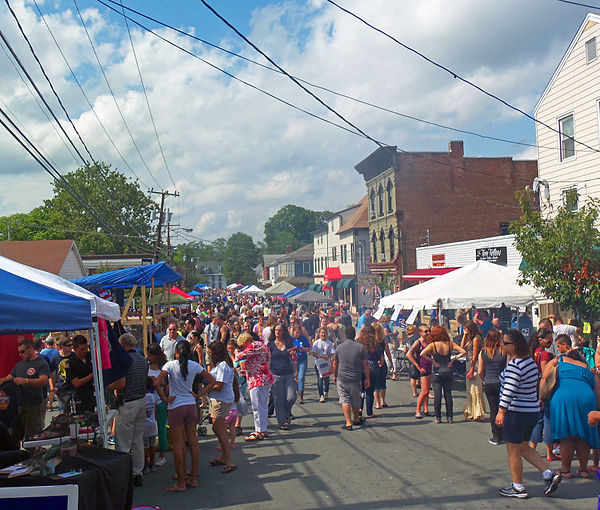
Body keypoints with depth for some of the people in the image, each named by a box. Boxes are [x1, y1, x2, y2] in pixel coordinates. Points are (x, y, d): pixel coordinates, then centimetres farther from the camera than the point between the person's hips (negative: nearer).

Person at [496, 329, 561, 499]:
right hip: (532, 410, 9)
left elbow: (509, 391, -24)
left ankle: (518, 488, 14)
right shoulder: (530, 361, 7)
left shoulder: (514, 364, -21)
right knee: (524, 448, 21)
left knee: (513, 450, 5)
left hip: (516, 413, -9)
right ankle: (549, 474, 14)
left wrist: (501, 411, -20)